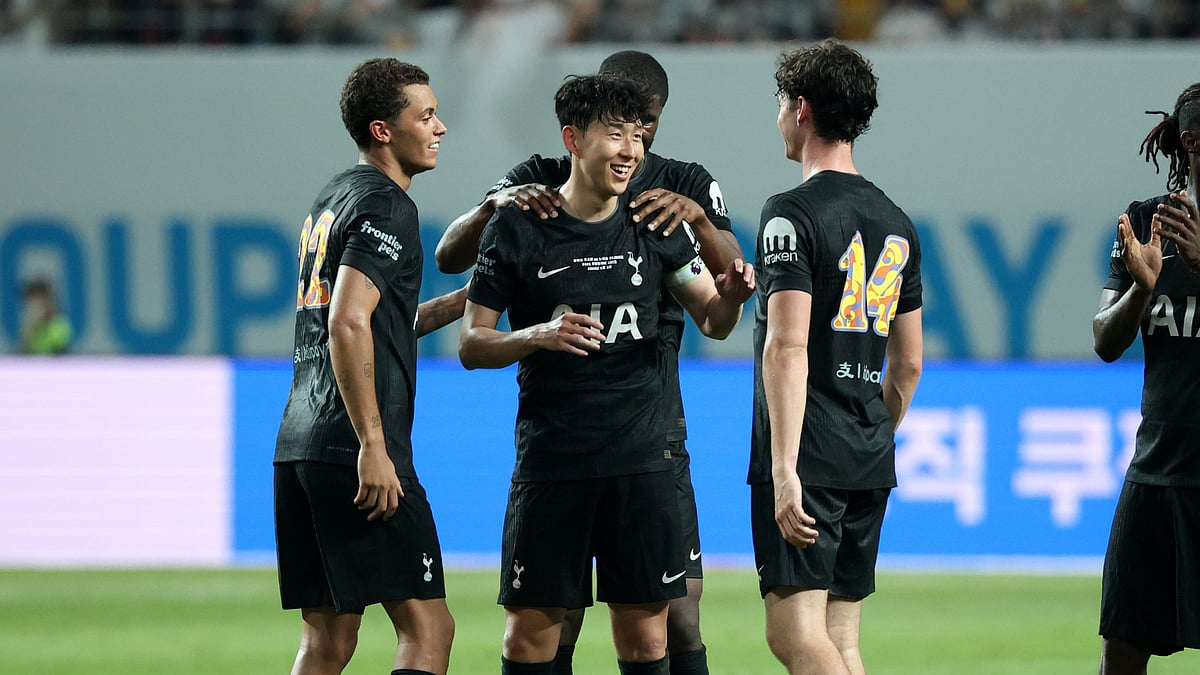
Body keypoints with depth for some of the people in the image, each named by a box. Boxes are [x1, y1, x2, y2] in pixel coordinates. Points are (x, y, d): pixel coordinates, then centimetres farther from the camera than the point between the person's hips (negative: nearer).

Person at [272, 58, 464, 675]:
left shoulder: (332, 200, 21)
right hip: (351, 450, -9)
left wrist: (458, 302, 26)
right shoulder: (386, 205, -8)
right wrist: (373, 447, -21)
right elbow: (347, 325, -19)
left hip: (299, 449, 9)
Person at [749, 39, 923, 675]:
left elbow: (788, 347, -18)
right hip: (868, 466, 8)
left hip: (806, 460, -8)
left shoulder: (792, 213, -9)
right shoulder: (895, 223, 15)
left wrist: (784, 469, -21)